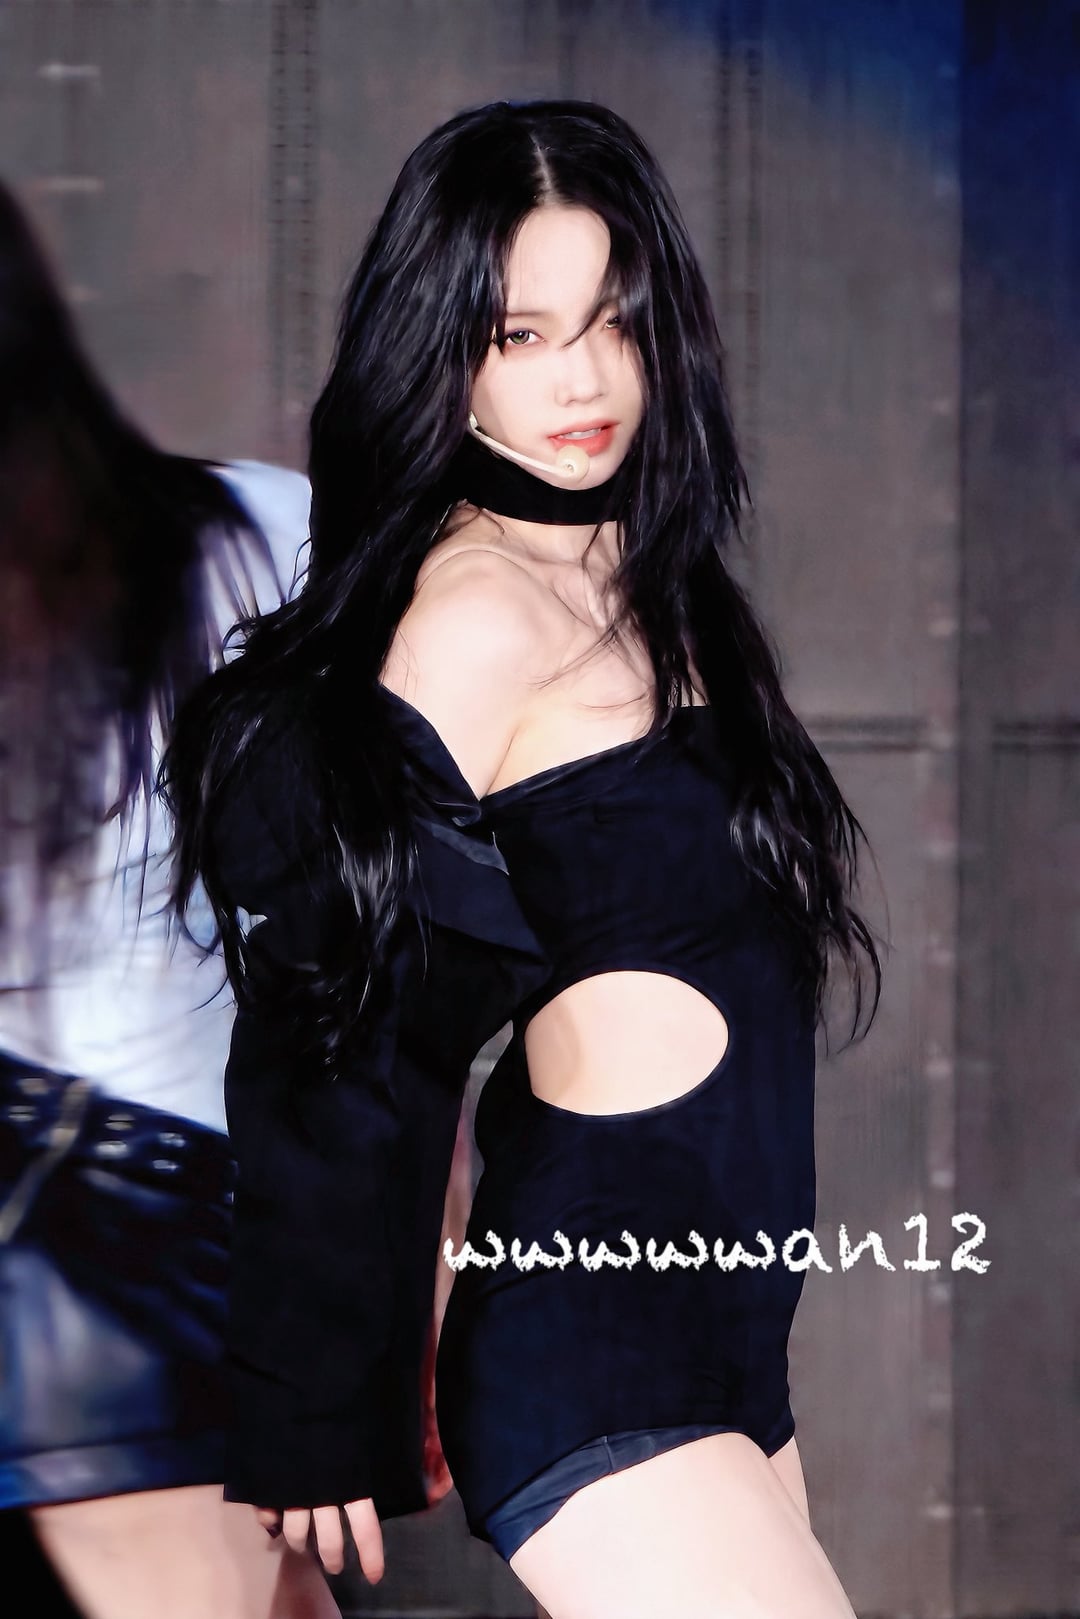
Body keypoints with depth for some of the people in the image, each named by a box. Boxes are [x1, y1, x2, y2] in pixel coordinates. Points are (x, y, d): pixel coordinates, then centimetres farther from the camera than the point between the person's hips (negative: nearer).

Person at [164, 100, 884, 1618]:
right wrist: (325, 1419, -8)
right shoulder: (479, 607, -13)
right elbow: (352, 1039, -11)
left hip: (716, 1341, 9)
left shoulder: (640, 578, 13)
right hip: (590, 1350, -9)